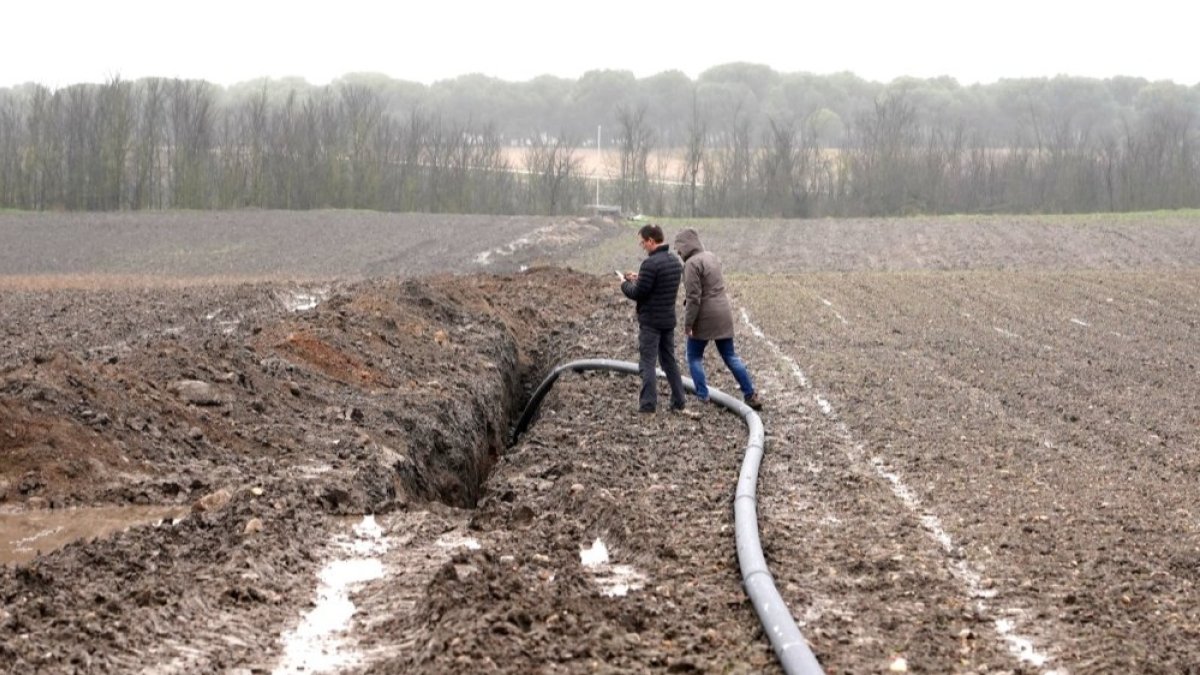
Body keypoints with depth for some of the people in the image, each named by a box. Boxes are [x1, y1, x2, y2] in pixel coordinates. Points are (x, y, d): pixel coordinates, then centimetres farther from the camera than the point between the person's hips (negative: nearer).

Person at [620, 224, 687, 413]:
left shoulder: (650, 264, -20)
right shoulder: (675, 261, 8)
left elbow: (638, 294, -18)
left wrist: (624, 284, 1)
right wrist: (639, 278, 14)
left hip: (650, 321, -8)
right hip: (669, 319, 8)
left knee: (647, 362, -2)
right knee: (669, 360, 16)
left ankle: (648, 403, -4)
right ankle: (678, 401, 18)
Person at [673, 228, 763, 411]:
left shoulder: (692, 263, -16)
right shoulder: (711, 256, 11)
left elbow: (693, 297, -20)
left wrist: (688, 324, -15)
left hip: (704, 317, -8)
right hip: (723, 314, 8)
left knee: (694, 357, 8)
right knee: (730, 356, 14)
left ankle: (703, 397, 5)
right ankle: (751, 395, 12)